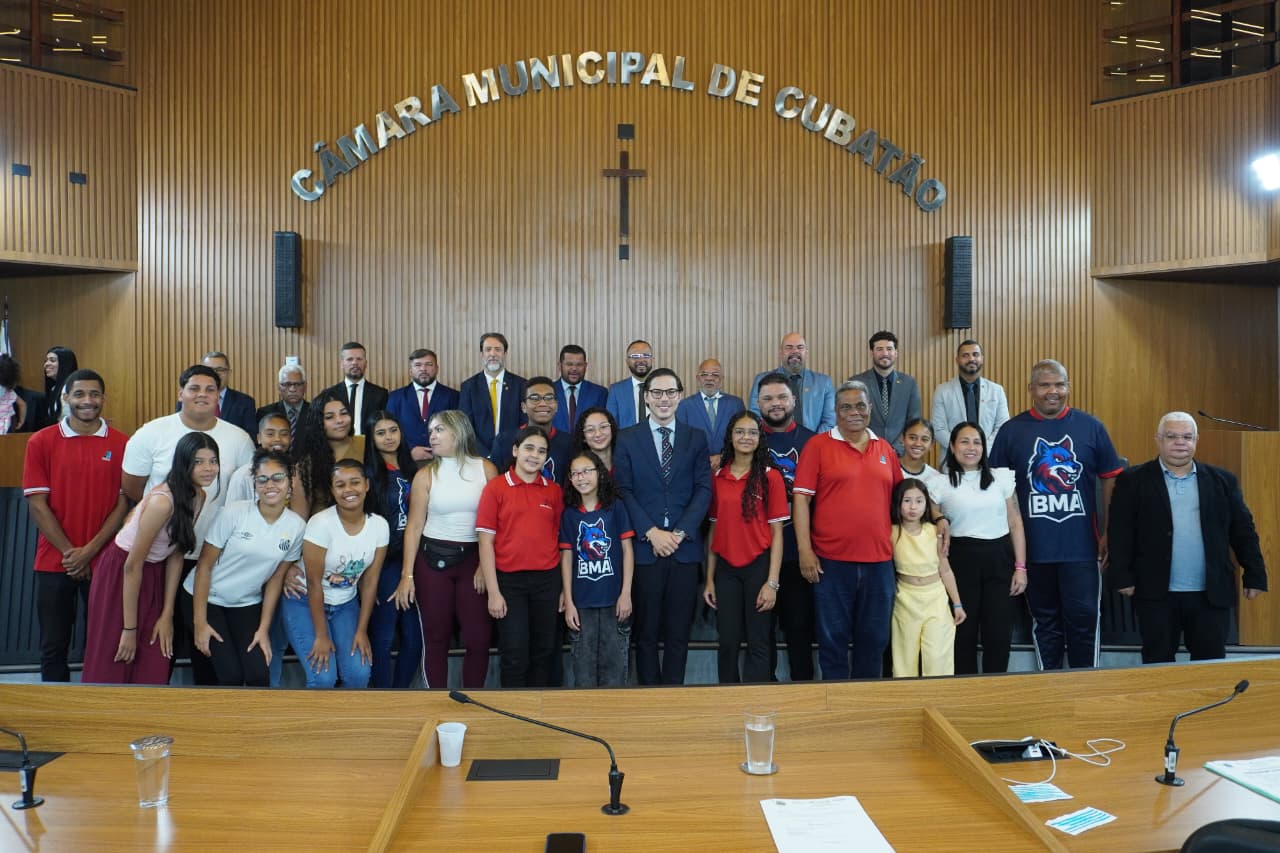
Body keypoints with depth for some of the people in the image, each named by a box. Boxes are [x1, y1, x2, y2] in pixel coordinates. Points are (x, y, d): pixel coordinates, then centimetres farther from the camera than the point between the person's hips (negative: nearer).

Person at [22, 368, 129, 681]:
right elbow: (37, 504, -3)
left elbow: (124, 503, -2)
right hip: (54, 561, 0)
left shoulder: (121, 444, -1)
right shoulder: (41, 442, -1)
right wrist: (69, 551, -9)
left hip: (105, 560, 0)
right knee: (54, 647, 9)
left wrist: (90, 550, -10)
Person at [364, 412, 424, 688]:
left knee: (414, 638, 6)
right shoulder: (369, 472, -3)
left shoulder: (411, 470, 11)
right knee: (383, 637, 2)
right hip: (385, 563, -5)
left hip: (411, 561, 5)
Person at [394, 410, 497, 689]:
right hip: (433, 559, 0)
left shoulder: (486, 469, 0)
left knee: (479, 638, -1)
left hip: (474, 558, 0)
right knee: (435, 637, 6)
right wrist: (407, 575, -7)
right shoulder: (426, 475, 1)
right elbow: (414, 526, -1)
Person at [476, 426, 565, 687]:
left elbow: (560, 539, 9)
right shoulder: (495, 487, -3)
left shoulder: (554, 491, 6)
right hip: (509, 580, -3)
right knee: (515, 655, 3)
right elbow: (486, 541, -4)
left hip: (547, 580, 3)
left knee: (543, 651, 11)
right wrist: (493, 592, -8)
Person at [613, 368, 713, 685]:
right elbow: (624, 491, -2)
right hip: (644, 547, -1)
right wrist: (651, 533, -12)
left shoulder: (696, 438, 9)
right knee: (646, 631, 6)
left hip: (685, 547, 1)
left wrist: (679, 533, -9)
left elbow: (703, 490, 2)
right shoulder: (627, 439, 5)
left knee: (679, 632, 6)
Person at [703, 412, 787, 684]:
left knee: (758, 644, 5)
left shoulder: (770, 477, -3)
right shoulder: (717, 478, 5)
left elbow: (777, 533, -4)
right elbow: (713, 529, 9)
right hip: (726, 569, 3)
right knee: (728, 642, 10)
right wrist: (709, 579, 6)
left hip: (759, 566, -3)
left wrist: (772, 582, -10)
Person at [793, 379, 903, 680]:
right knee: (833, 639, 6)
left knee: (874, 639, 12)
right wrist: (804, 550, -11)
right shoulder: (818, 445, -1)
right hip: (831, 560, -3)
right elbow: (801, 498, -5)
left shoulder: (885, 449, 11)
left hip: (879, 561, 4)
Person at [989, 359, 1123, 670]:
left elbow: (1110, 480, 6)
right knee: (1045, 620, 12)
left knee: (1083, 617, 3)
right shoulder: (1011, 431, 2)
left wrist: (1107, 534, 2)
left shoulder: (1090, 427, 3)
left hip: (1082, 547, 0)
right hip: (1034, 548, 0)